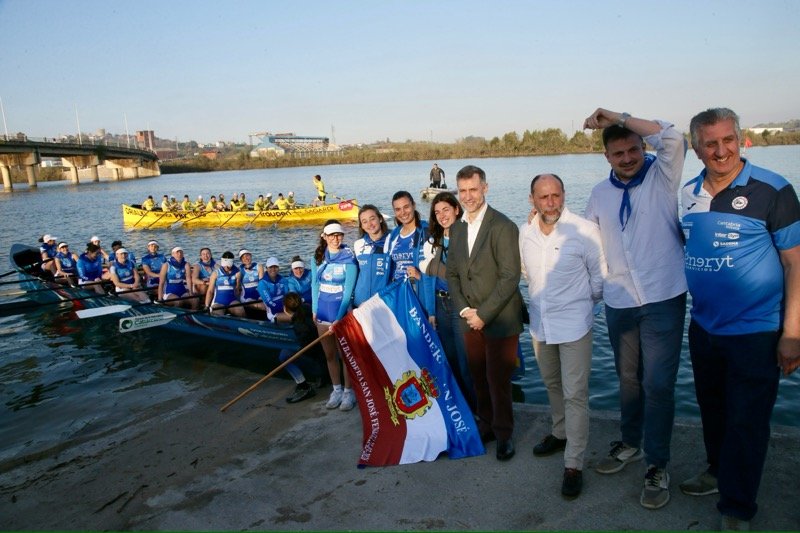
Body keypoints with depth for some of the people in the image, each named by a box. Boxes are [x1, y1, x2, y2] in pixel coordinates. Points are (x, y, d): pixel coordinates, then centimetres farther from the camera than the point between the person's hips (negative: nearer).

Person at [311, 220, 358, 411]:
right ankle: (336, 390, 27)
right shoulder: (318, 257, 3)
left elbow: (348, 291, -14)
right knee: (330, 354, 13)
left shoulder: (348, 259, -11)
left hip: (342, 311, -4)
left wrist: (338, 319, -17)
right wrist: (315, 310, 2)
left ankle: (348, 392, 17)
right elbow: (315, 284, 9)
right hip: (323, 310, 4)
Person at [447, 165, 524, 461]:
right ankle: (487, 425, 33)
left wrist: (483, 314, -16)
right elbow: (452, 274, 12)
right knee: (479, 378, 14)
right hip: (470, 320, 5)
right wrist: (464, 310, -2)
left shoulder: (503, 227, -12)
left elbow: (510, 277, -16)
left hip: (500, 321, -5)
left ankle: (504, 434, 23)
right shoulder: (456, 229, 9)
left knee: (498, 381, 3)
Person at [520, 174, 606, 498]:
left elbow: (600, 278, -6)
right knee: (552, 384, 22)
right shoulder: (525, 233, -2)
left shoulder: (584, 231, -17)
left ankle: (574, 464, 9)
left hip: (573, 325, -5)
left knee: (575, 394, -2)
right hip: (539, 323, 5)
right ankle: (560, 434, 43)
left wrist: (582, 303, 5)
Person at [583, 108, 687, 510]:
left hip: (663, 299, -4)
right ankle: (630, 444, 35)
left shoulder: (662, 177, -3)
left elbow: (671, 138, -22)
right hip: (619, 302, 4)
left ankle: (657, 466, 13)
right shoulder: (600, 193, 8)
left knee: (658, 382, -2)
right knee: (628, 378, 16)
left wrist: (618, 117, -15)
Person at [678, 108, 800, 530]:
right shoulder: (687, 195, 3)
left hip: (755, 331, -5)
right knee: (712, 411, 20)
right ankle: (718, 471, 43)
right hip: (703, 326, 5)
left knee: (746, 421, 5)